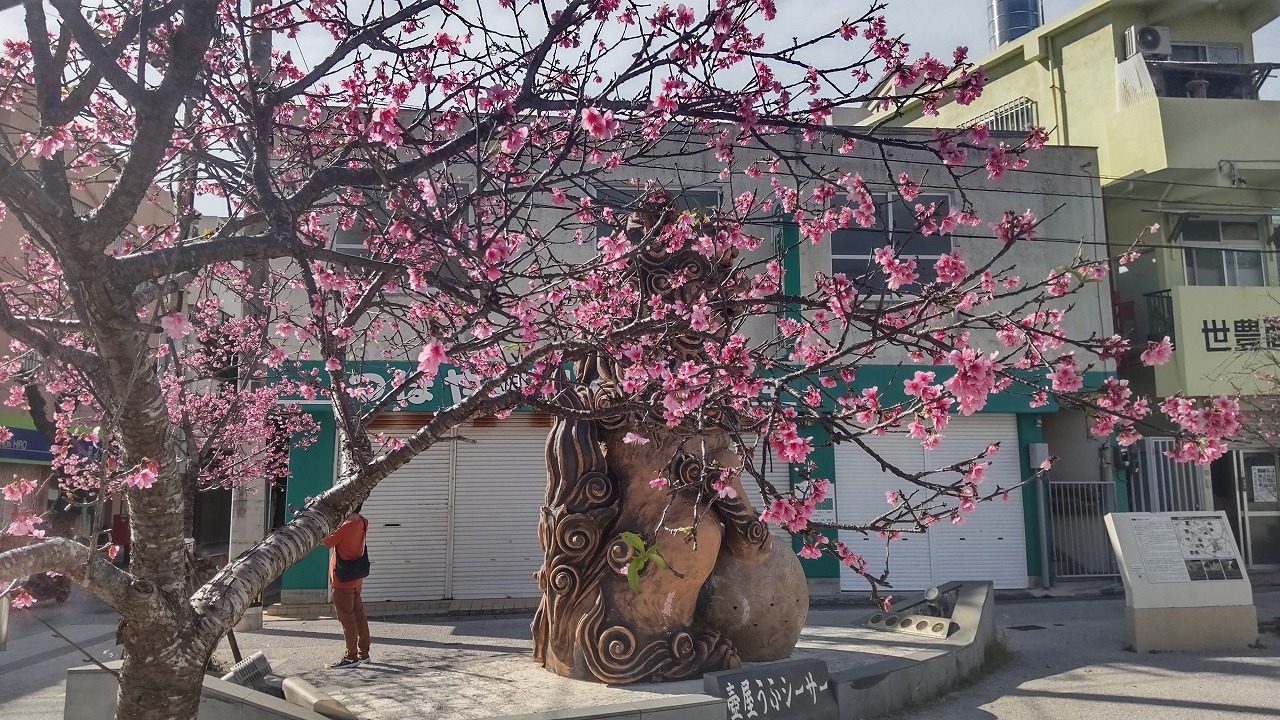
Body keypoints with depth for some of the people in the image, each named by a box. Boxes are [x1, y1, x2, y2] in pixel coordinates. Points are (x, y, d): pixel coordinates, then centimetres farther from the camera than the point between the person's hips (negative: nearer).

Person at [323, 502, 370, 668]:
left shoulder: (346, 527, -25)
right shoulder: (362, 523, 0)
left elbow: (326, 542, -16)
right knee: (359, 614, 14)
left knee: (347, 618, -1)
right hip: (356, 580, 8)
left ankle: (352, 657, 4)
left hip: (343, 581, -8)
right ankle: (363, 653, 22)